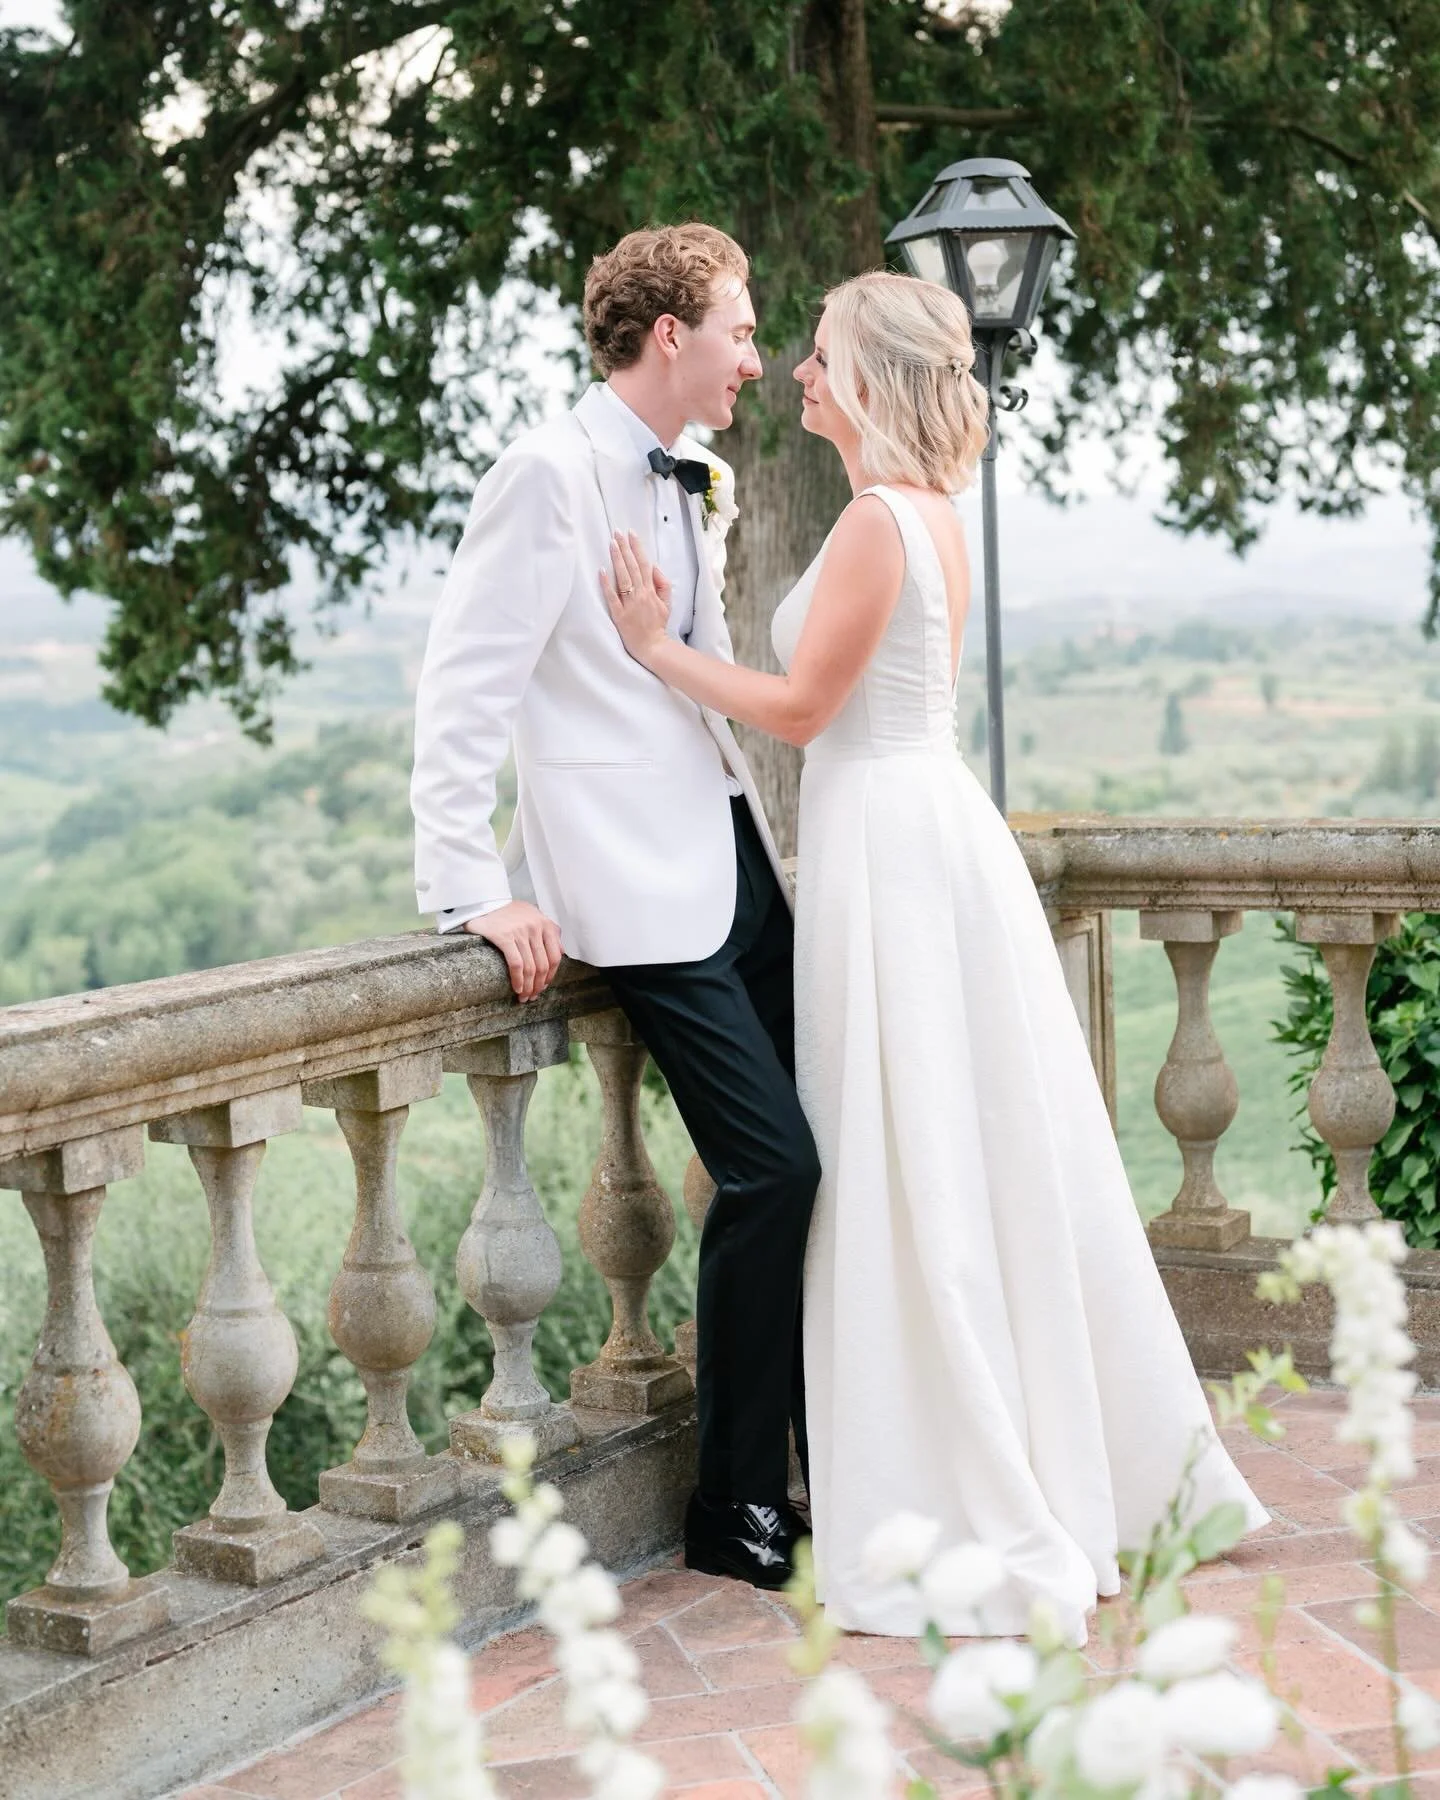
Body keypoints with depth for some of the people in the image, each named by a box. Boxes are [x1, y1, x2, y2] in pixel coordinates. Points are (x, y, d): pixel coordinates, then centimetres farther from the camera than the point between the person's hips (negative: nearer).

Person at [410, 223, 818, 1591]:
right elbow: (460, 694, -15)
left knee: (820, 1160, 5)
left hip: (736, 863, 8)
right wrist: (473, 894, -18)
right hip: (642, 890, -8)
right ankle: (733, 1509, 5)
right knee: (771, 1170, -10)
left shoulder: (693, 489, 16)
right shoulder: (551, 476, -10)